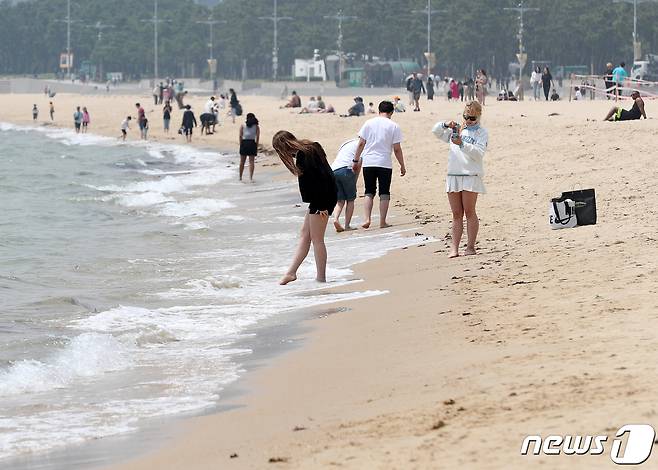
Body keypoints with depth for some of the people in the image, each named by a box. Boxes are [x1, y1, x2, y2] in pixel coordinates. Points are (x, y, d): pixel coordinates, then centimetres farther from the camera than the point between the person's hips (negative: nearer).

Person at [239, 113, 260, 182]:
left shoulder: (243, 125, 5)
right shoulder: (256, 126, 6)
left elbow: (240, 136, -3)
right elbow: (258, 137, -1)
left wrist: (241, 144, 0)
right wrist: (257, 146, 3)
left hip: (244, 142, 0)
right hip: (252, 143, 0)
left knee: (242, 161, 10)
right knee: (251, 161, 2)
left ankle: (240, 177, 17)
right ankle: (250, 177, -6)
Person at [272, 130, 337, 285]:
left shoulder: (304, 154, -17)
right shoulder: (309, 148, 13)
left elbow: (317, 179, -23)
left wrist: (321, 206, -22)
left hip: (321, 199, -10)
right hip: (318, 200, 10)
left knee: (316, 239, -2)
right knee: (305, 234, 12)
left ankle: (321, 278, 4)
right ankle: (291, 272, 15)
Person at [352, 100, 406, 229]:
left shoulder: (369, 123, 5)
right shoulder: (394, 126, -2)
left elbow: (361, 144, 4)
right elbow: (397, 149, -2)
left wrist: (356, 160, 11)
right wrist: (402, 166, 6)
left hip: (368, 163, 2)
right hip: (385, 164, -2)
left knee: (369, 192, 9)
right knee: (384, 193, 6)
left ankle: (367, 219, -4)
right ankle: (382, 221, 4)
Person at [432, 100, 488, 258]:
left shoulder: (481, 132, 3)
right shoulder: (456, 130, 19)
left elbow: (479, 153, -10)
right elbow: (436, 131, 16)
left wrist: (462, 144, -21)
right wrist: (445, 125, -4)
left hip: (470, 175, -5)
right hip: (453, 175, 5)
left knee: (469, 212, -3)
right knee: (456, 214, 4)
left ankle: (470, 246, 2)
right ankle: (454, 247, 3)